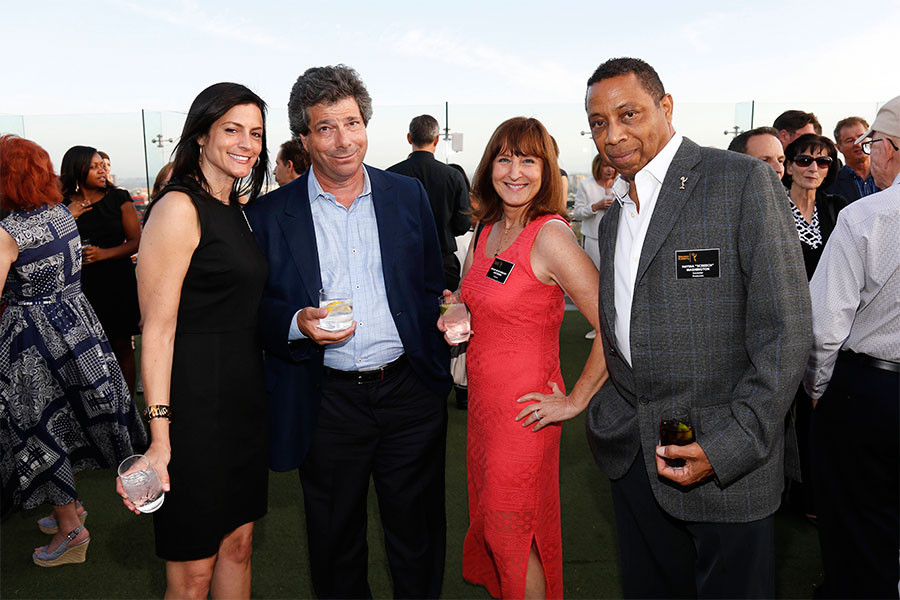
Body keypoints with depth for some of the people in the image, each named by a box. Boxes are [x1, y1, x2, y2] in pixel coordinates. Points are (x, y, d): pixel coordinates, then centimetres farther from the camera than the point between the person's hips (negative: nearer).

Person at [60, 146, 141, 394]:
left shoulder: (118, 199, 4)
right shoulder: (63, 206, 4)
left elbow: (136, 241, 0)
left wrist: (104, 253, -15)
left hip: (118, 283, 0)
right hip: (81, 286, 0)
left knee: (121, 347, 3)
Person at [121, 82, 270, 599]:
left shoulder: (235, 209, 12)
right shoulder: (179, 208, -14)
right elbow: (158, 328, -18)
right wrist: (159, 439, -21)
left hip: (245, 396, 8)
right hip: (195, 400, -8)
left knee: (238, 544, 19)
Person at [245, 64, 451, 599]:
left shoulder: (409, 196, 4)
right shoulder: (272, 214, -2)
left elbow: (432, 288, 10)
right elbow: (257, 308, 2)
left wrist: (440, 364, 2)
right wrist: (296, 324, -18)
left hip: (410, 390, 1)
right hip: (327, 403, -1)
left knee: (418, 533, 17)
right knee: (335, 541, 17)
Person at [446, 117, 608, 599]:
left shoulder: (550, 235, -19)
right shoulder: (485, 232, 5)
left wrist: (574, 401, -16)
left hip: (526, 410, -7)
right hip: (482, 399, 8)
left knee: (510, 532, 6)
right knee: (488, 520, 20)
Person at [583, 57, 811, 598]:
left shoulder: (744, 182, -10)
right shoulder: (614, 218, 12)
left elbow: (784, 330, -14)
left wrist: (728, 448, -18)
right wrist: (607, 420, 7)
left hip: (729, 458, -6)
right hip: (633, 454, 6)